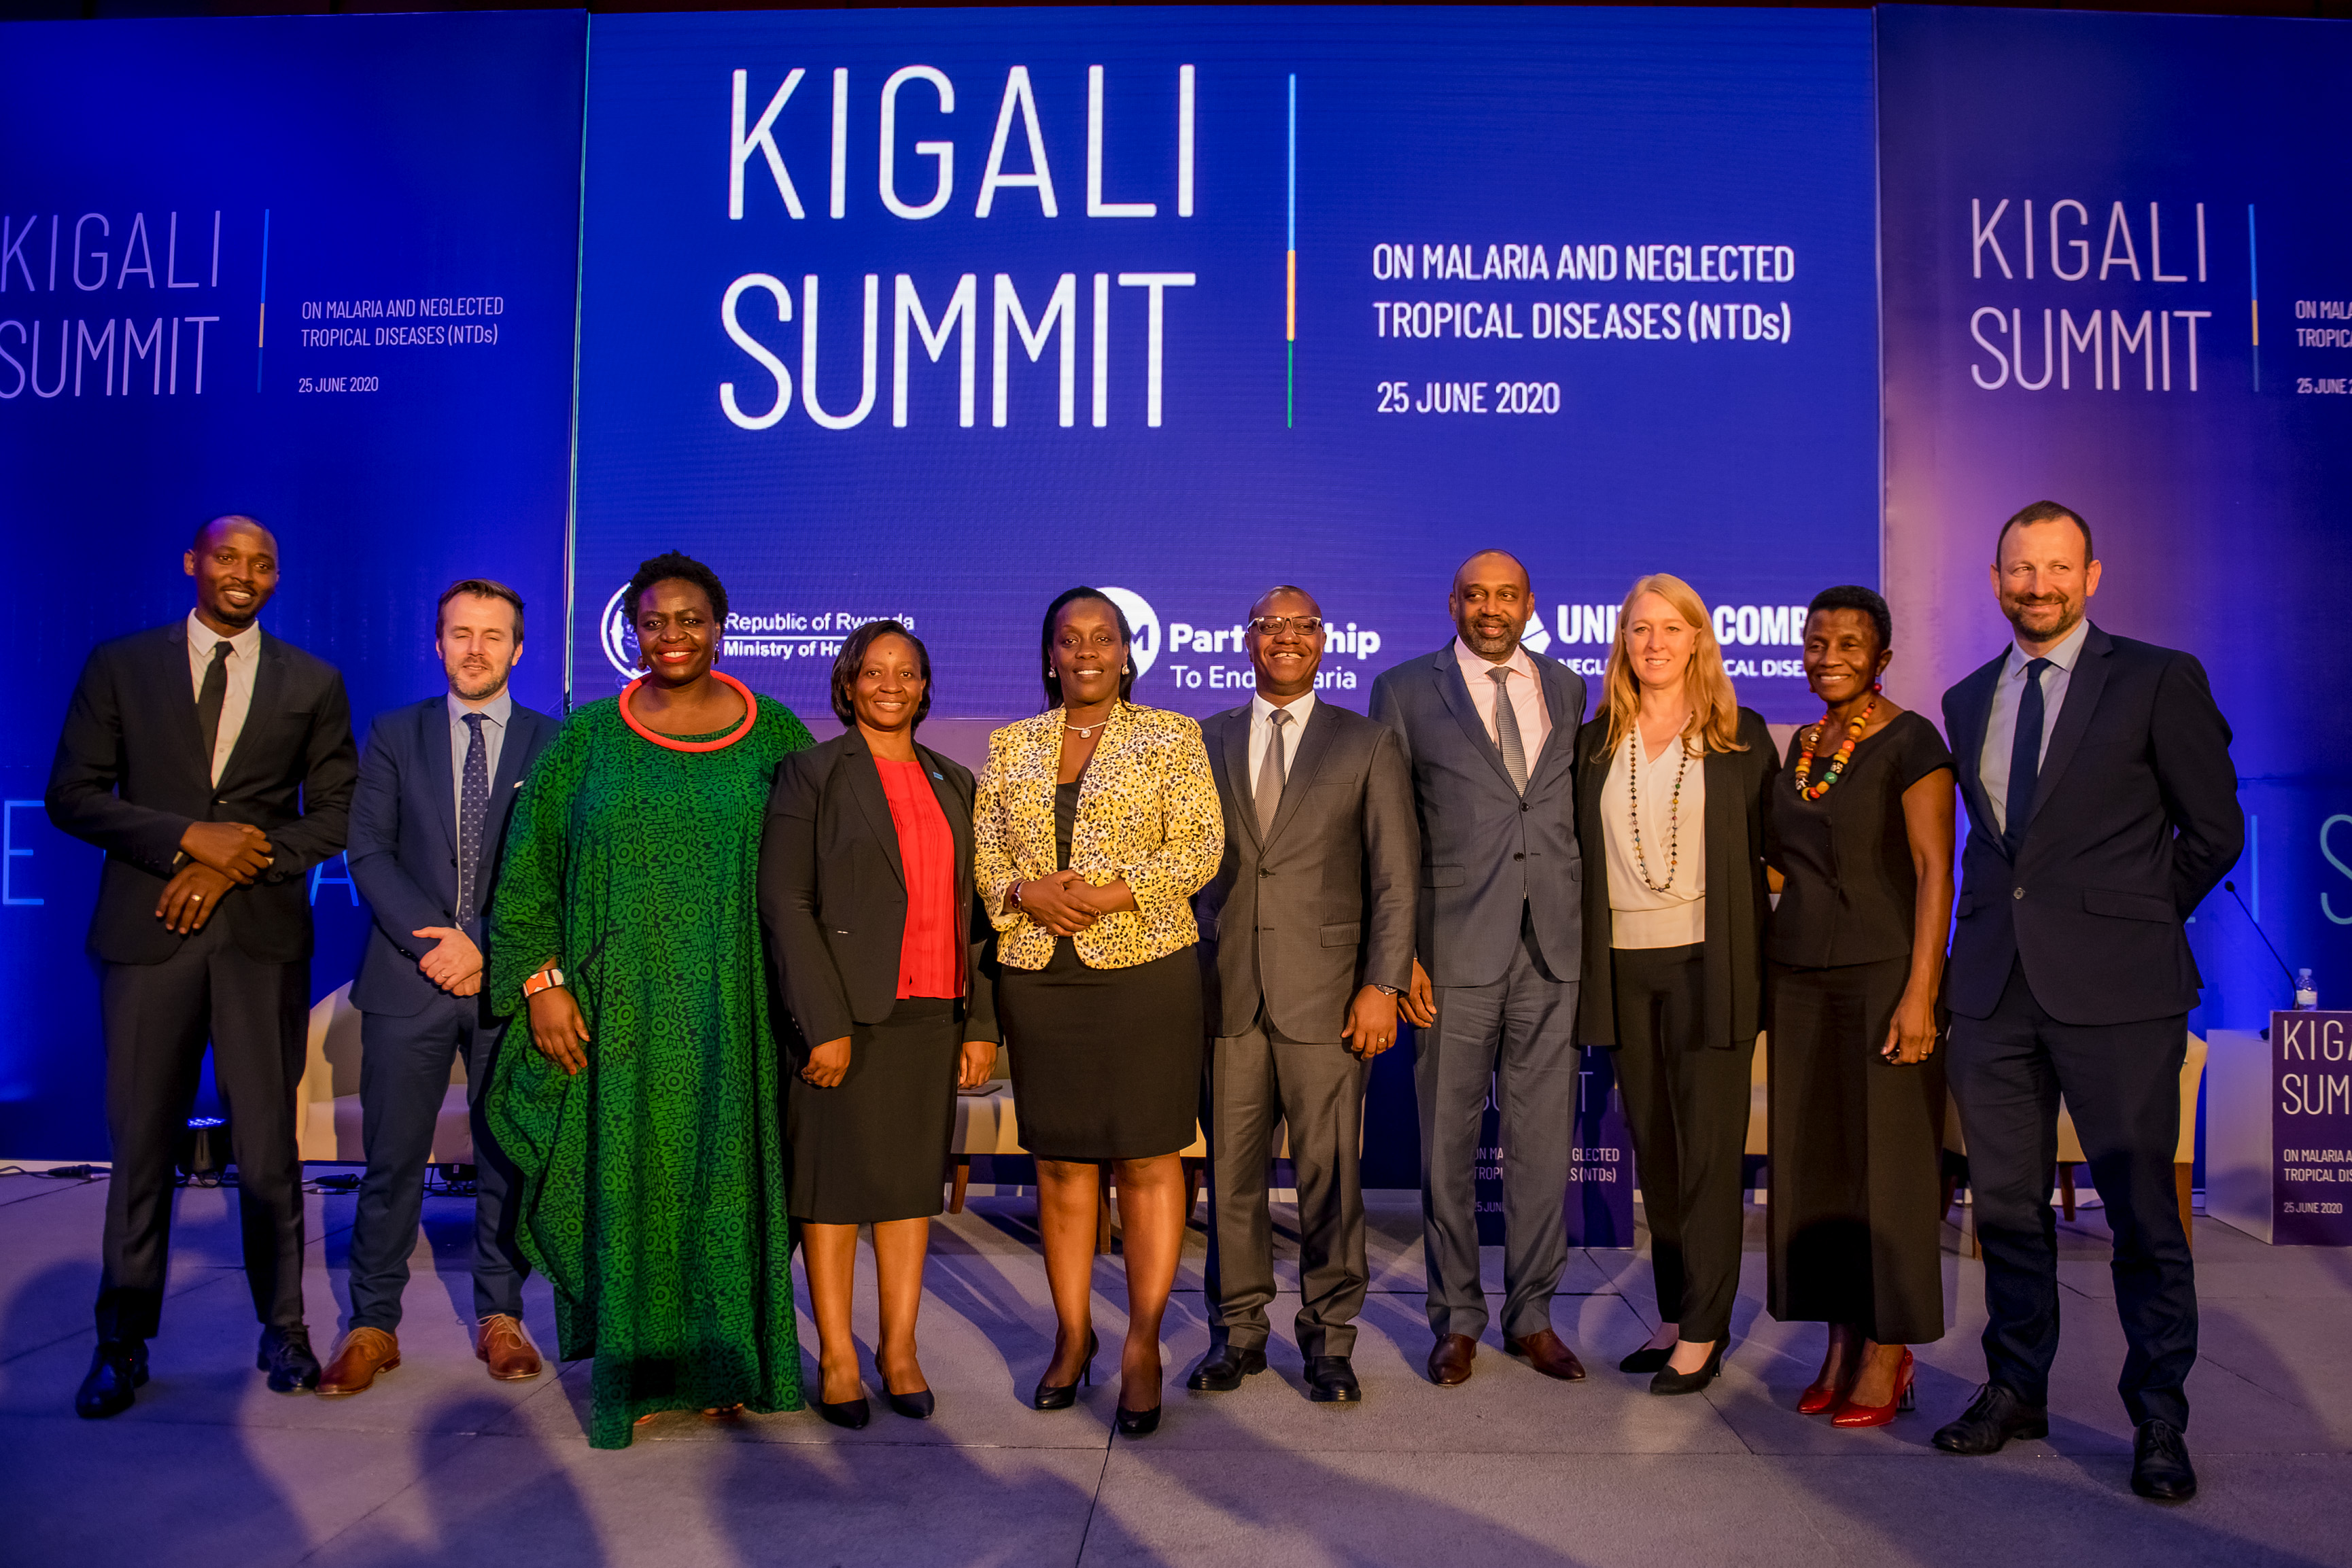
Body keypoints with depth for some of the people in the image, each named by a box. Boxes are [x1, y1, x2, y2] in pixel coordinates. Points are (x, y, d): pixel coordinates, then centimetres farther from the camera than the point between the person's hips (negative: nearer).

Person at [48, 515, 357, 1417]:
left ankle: (282, 1328, 18)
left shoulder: (312, 684, 9)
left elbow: (335, 812, 6)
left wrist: (235, 865, -7)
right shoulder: (120, 666, 8)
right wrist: (189, 837, -11)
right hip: (149, 931, 0)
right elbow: (73, 795, 3)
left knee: (268, 1144, 3)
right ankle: (123, 1344, 19)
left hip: (265, 936, 0)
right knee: (141, 1144, 5)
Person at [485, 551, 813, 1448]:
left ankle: (721, 1366, 19)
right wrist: (543, 982, -5)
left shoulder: (772, 735, 3)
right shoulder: (588, 739, 4)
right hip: (620, 1003, 0)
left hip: (732, 1008, 0)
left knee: (725, 1172, 6)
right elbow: (528, 869, 4)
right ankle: (637, 1373, 17)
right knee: (628, 1171, 4)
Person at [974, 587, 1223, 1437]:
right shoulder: (1011, 746, 14)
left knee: (1149, 1157, 0)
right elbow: (980, 851, 11)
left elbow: (1201, 846, -3)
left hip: (1145, 970, -3)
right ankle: (1072, 1335, 21)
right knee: (1060, 1160, 8)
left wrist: (1118, 891, -15)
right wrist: (1026, 893, -9)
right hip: (1038, 976, 3)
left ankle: (1143, 1344, 10)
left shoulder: (1171, 737, 5)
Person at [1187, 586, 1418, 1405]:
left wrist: (1384, 983, -7)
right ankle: (1238, 1329, 24)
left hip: (1325, 990, -2)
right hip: (1227, 990, 2)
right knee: (1230, 1169, 8)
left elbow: (1396, 874, 1)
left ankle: (1329, 1336, 20)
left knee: (1330, 1170, 3)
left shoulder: (1368, 744, 5)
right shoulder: (1204, 742, 12)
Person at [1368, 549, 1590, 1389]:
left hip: (1553, 947, 3)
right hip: (1456, 947, -2)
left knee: (1544, 1142, 9)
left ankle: (1533, 1313, 24)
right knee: (1448, 1144, 6)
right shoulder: (1406, 690, 3)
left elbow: (1582, 809, 16)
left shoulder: (1567, 689, 13)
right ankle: (1457, 1319, 21)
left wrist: (1589, 921, 5)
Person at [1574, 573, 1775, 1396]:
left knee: (1709, 1148, -1)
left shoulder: (1740, 737, 2)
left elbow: (1768, 849, 2)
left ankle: (1702, 1332, 9)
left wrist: (1756, 964, -6)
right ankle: (1675, 1315, 22)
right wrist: (1583, 970, 5)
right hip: (1623, 965, 3)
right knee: (1653, 1148, 11)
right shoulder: (1595, 742, 9)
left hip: (1707, 962, -3)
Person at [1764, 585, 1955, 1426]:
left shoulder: (1910, 742, -7)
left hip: (1882, 975, -6)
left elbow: (1934, 870, -13)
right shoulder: (1802, 744, 13)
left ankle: (1888, 1354, 13)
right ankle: (1841, 1344, 20)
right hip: (1802, 978, 7)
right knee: (1813, 1161, 8)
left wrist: (1920, 991, -19)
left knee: (1887, 1161, 1)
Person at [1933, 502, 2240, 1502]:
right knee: (2005, 1203, 11)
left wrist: (2133, 921, 6)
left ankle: (2159, 1421, 18)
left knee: (2141, 1210, 3)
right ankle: (2016, 1390, 26)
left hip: (2113, 986, -4)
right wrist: (2004, 914, 12)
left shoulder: (2158, 681, -2)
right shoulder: (1967, 700, 13)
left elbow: (2215, 830, 2)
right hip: (1994, 981, 5)